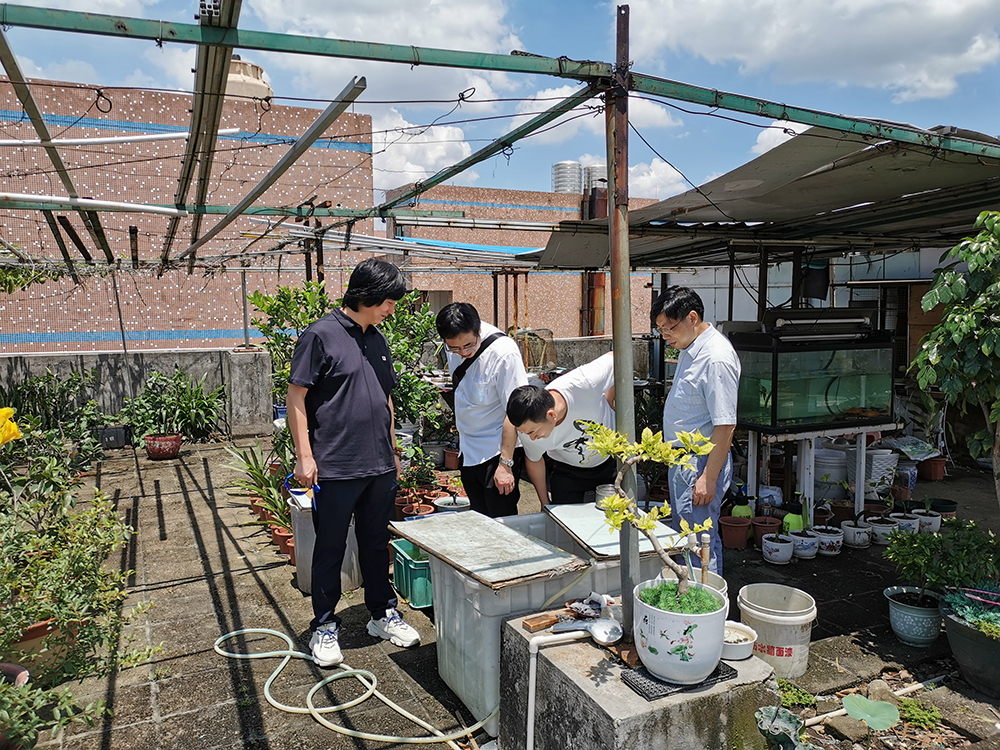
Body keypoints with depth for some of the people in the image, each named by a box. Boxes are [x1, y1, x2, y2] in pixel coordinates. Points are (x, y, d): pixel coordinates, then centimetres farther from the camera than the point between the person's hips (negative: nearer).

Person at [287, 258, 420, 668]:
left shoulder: (377, 339, 12)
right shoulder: (321, 335, -10)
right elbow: (296, 397, -10)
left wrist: (393, 451, 19)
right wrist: (304, 455, -14)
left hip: (379, 466, 6)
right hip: (336, 467, -6)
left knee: (377, 544, 17)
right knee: (330, 549, 8)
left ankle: (383, 614, 32)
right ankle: (325, 627, 23)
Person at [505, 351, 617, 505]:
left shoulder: (583, 384, -41)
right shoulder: (530, 426, -31)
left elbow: (615, 357, -21)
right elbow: (534, 460, -7)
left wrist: (609, 403, -15)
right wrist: (545, 503, 2)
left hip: (611, 461, 0)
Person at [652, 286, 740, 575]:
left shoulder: (717, 358, -22)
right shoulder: (690, 349, 9)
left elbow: (726, 425, -24)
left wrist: (709, 478, -23)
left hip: (702, 462, -10)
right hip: (680, 461, 10)